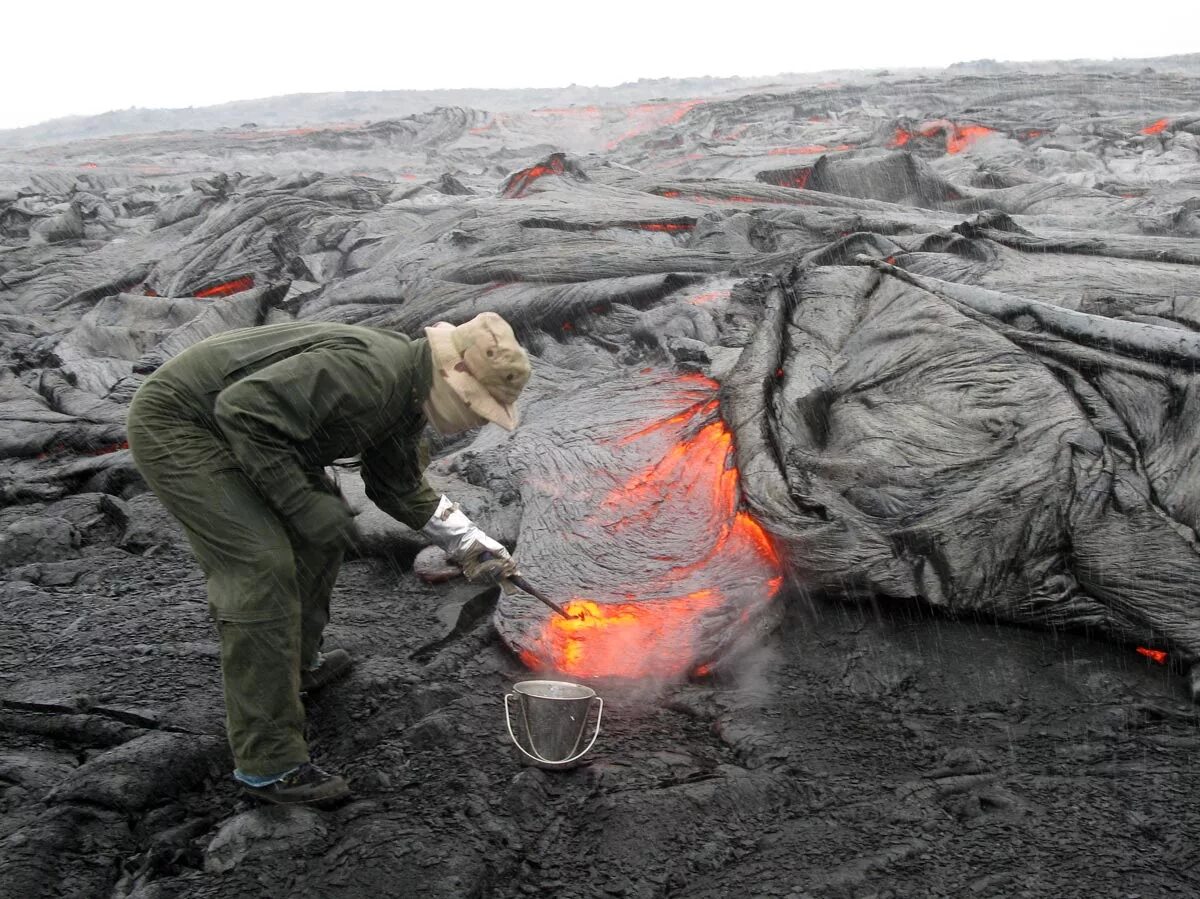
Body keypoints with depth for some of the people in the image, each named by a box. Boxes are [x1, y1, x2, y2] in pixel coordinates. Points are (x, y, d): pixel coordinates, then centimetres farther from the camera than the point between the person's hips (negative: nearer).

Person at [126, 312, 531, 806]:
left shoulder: (410, 393, 3)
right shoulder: (369, 372, -29)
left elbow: (399, 486, 16)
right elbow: (244, 410, -32)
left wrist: (470, 544, 10)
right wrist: (305, 505, -25)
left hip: (231, 426, 10)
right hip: (174, 424, -10)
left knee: (319, 532, 15)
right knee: (262, 567, -16)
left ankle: (296, 663, 36)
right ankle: (268, 764, -8)